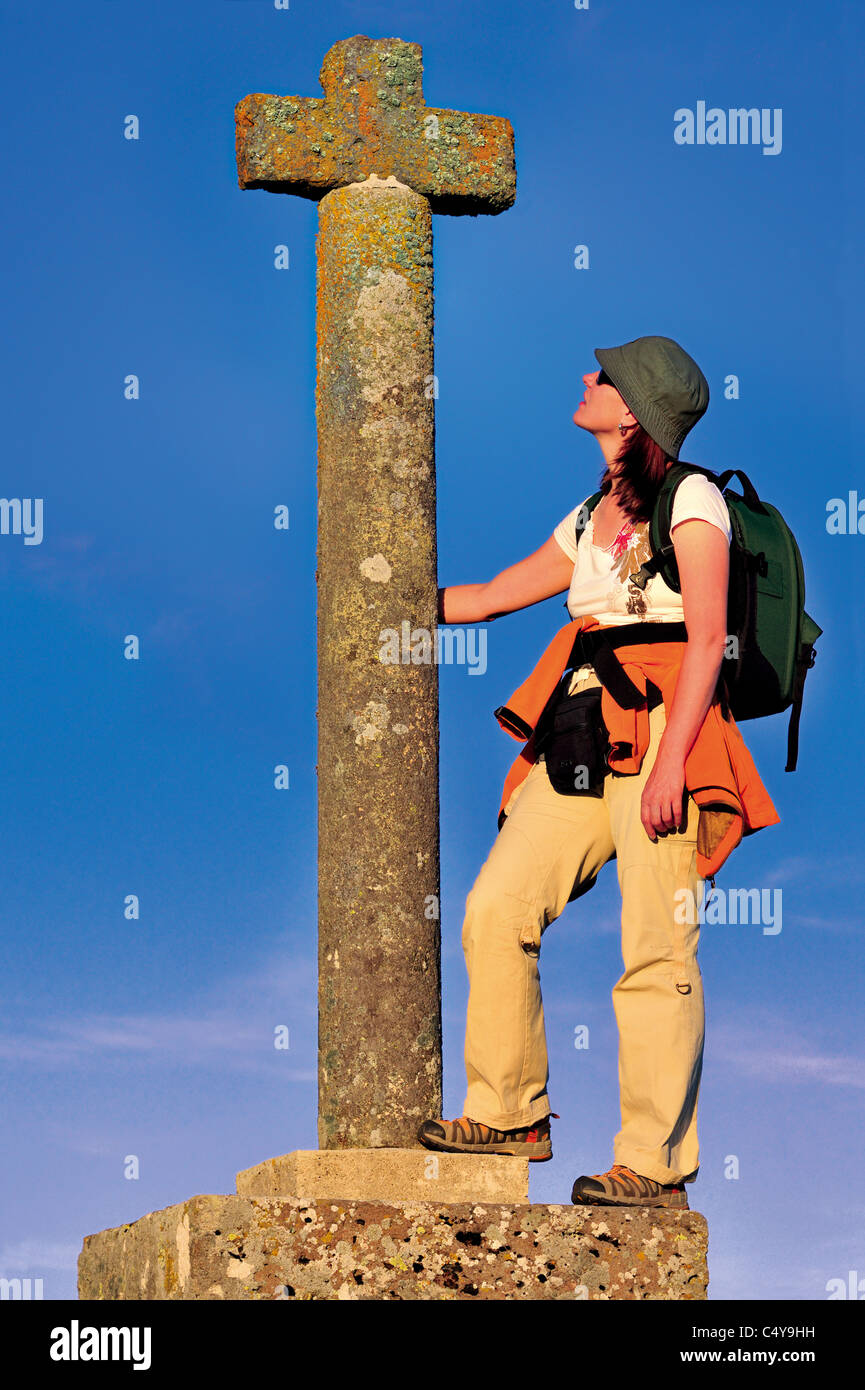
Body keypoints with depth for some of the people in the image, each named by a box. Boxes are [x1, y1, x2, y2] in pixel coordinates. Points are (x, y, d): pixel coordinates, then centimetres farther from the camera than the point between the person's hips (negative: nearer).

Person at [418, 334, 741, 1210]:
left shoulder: (690, 500, -1)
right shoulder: (590, 520, 21)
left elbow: (706, 638, -10)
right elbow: (493, 596, 32)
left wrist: (671, 761, -20)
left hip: (660, 731, -7)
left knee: (656, 954, -9)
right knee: (495, 911, -2)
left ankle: (656, 1164, -6)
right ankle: (513, 1113, 9)